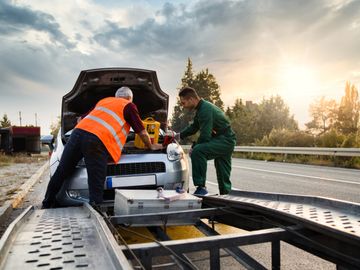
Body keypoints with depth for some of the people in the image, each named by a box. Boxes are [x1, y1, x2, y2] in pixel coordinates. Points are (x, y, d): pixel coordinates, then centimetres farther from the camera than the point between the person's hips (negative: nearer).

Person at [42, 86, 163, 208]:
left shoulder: (103, 100, 34)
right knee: (96, 184, -4)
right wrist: (151, 146, 35)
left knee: (61, 171, 13)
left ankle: (47, 204, 23)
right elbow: (142, 132, 18)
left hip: (78, 131, 6)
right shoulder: (129, 106, 18)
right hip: (97, 140, -6)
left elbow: (81, 118, 42)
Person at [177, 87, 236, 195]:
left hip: (225, 140, -10)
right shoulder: (201, 108, 11)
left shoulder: (206, 109, -22)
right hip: (227, 141, 10)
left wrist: (194, 147, -10)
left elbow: (205, 135, -23)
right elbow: (193, 127, 21)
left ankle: (201, 187, -23)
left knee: (197, 151, -27)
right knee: (223, 175, 16)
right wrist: (179, 135, 12)